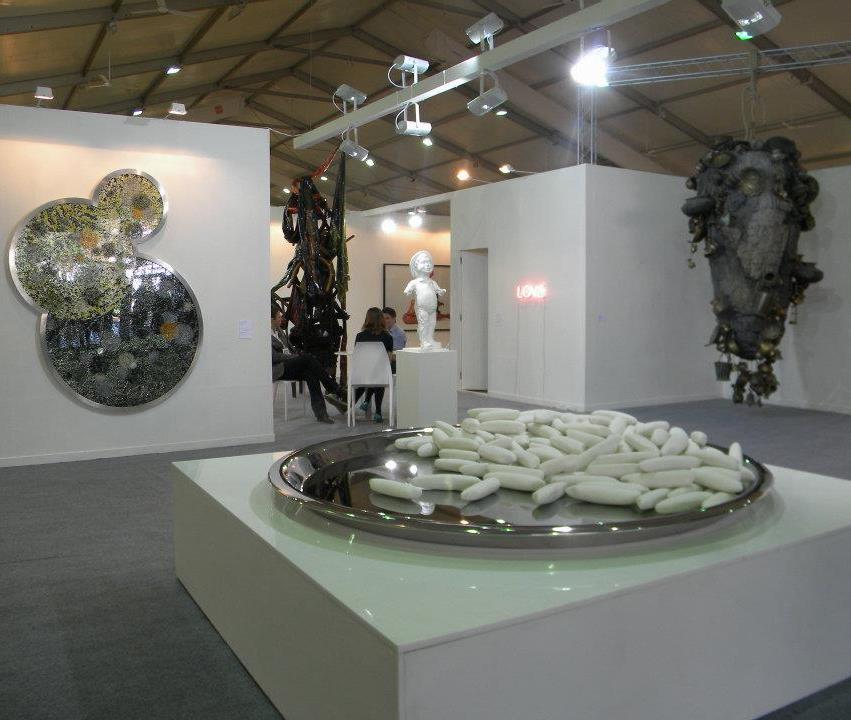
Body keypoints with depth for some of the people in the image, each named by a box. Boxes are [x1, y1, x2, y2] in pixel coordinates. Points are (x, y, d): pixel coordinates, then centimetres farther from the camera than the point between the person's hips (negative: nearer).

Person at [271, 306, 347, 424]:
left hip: (290, 365, 8)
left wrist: (297, 357, 3)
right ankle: (335, 391, -24)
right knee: (308, 358, -27)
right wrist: (294, 358, -15)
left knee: (310, 374, -23)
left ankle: (320, 413, -29)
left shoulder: (279, 331, 19)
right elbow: (274, 356, -17)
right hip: (276, 369, -8)